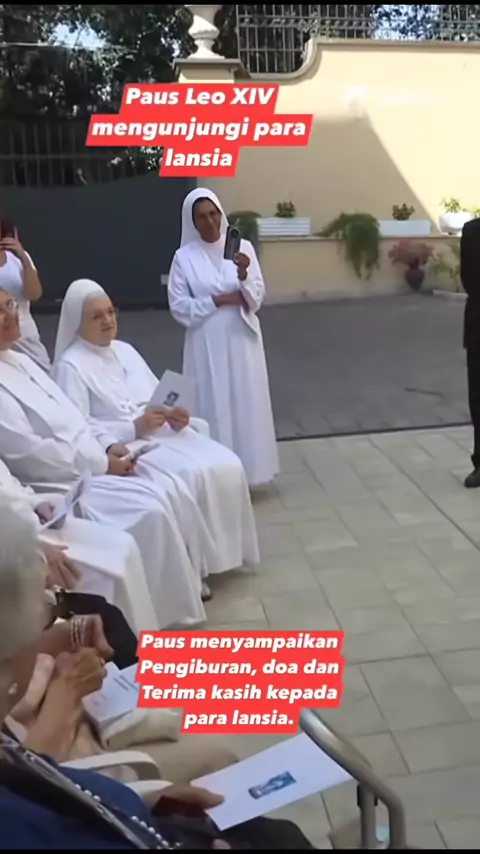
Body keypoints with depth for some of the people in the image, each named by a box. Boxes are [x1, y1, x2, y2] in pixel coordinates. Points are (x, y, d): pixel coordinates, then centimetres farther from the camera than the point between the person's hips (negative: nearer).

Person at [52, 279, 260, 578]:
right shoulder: (70, 366, -5)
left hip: (164, 432, 7)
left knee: (227, 465, -14)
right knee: (191, 476, -29)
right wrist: (135, 428, -22)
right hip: (124, 445, -7)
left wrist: (176, 416, -5)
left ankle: (225, 548, -2)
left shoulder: (125, 350, 18)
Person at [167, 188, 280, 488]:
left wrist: (244, 276, -20)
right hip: (207, 345, -2)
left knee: (246, 404, 6)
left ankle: (246, 469, 18)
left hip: (242, 340, 2)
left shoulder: (243, 247, 2)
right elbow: (179, 307, -5)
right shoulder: (184, 257, -2)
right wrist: (217, 301, -12)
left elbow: (257, 298, -2)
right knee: (213, 407, 1)